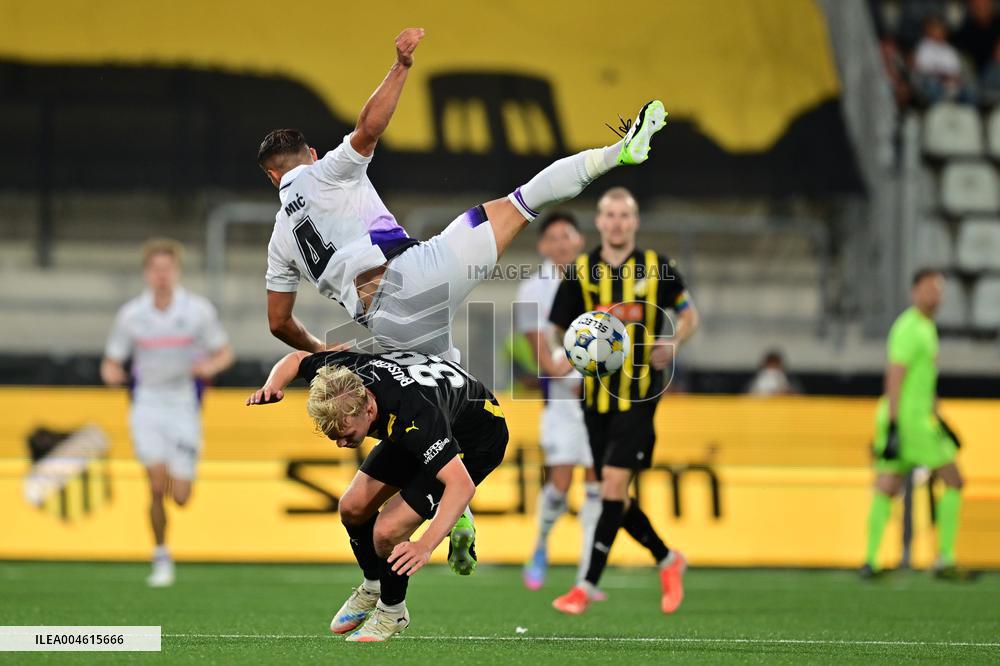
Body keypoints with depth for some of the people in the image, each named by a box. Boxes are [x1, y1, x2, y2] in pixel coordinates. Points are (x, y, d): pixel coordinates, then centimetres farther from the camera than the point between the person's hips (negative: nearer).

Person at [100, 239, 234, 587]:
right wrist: (112, 374, -20)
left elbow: (225, 353, 3)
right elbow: (111, 364, 4)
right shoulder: (130, 315, -4)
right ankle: (161, 558, 1)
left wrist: (210, 366, -21)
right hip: (146, 403, 0)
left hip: (184, 405, 0)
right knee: (157, 486, -17)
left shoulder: (198, 310, -7)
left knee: (180, 497, -2)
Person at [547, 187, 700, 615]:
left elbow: (689, 315, 11)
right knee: (614, 496, 7)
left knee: (614, 482, -14)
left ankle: (588, 585, -11)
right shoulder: (580, 273, 3)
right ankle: (668, 560, 29)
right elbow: (561, 330, 8)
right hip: (596, 398, 3)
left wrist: (673, 343, -9)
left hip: (639, 394, -3)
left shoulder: (656, 268, -1)